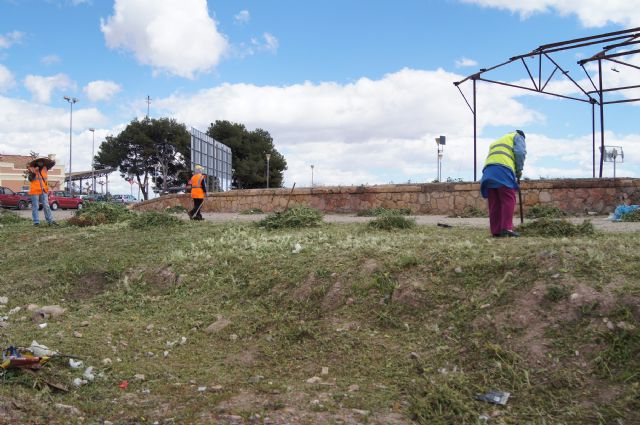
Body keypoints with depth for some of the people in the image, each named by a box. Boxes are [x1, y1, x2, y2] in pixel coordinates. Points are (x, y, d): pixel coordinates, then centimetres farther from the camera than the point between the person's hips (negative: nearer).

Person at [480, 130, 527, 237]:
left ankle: (496, 231, 0)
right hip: (503, 169, -6)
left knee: (494, 203, 3)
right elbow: (520, 152, 0)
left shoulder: (497, 142, 40)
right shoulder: (518, 137, 21)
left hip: (488, 171, 6)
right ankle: (506, 228, -17)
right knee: (508, 200, -8)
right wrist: (519, 170, 10)